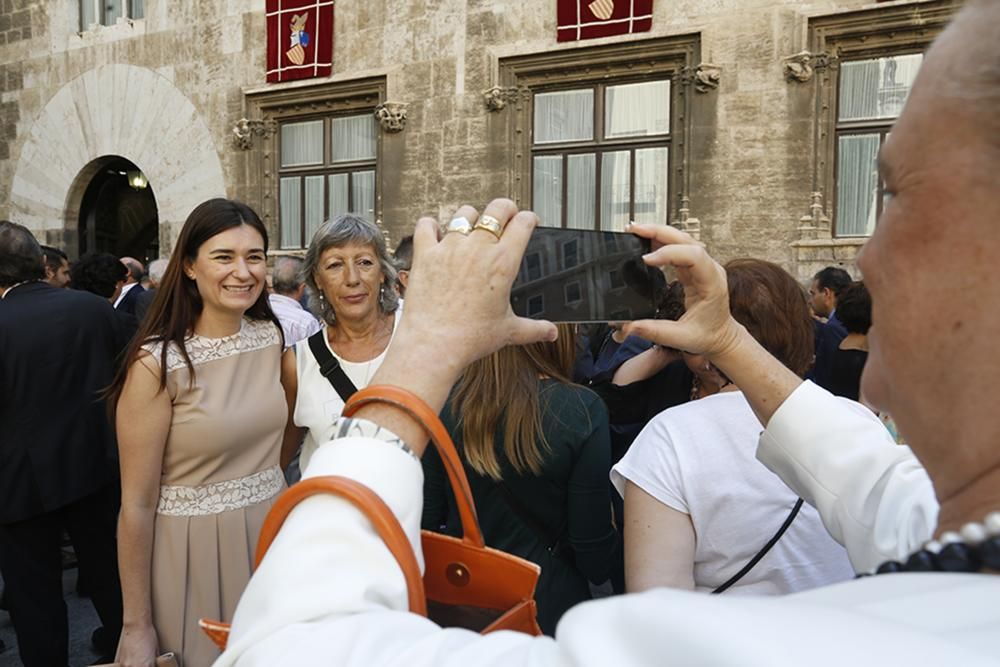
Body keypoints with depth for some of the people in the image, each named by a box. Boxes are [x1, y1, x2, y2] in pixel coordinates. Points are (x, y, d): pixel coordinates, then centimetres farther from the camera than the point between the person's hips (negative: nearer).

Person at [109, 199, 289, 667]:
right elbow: (136, 504, -15)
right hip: (194, 550, -5)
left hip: (270, 533, 5)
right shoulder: (157, 362, -18)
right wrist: (137, 626, -11)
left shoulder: (270, 334, -2)